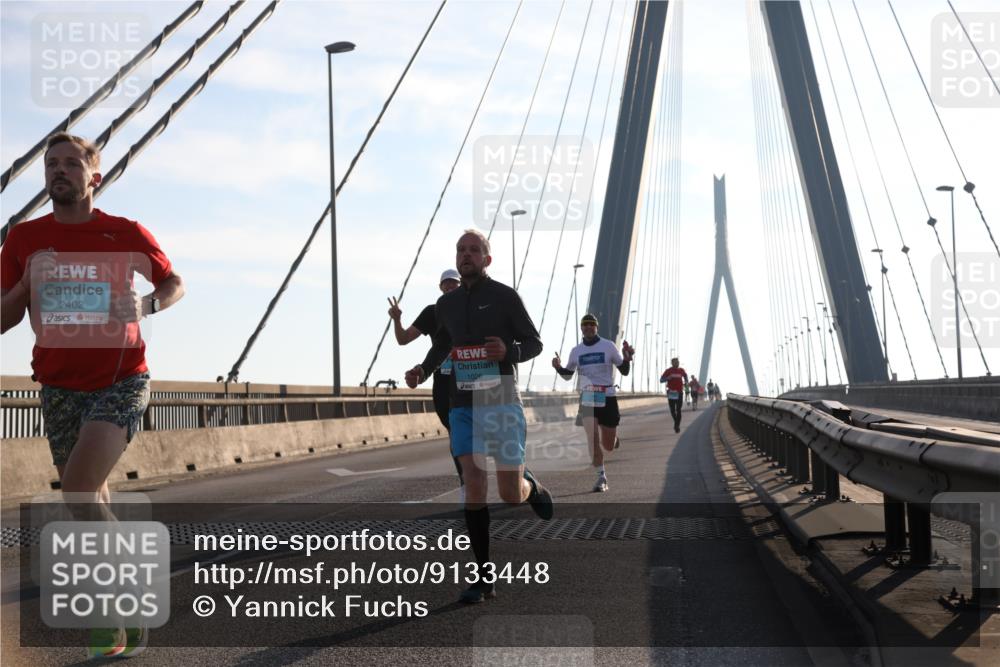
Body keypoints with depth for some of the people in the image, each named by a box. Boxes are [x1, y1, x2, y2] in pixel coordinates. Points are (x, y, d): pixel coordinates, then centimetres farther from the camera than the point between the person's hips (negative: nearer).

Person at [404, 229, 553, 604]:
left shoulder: (505, 297, -3)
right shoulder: (447, 304, 10)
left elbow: (534, 344, 1)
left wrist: (508, 352, -21)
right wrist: (422, 371, 6)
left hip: (501, 403, -3)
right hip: (463, 406, 3)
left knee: (511, 495, -4)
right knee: (473, 486, -10)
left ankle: (533, 487, 36)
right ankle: (484, 578, -5)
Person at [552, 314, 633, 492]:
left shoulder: (608, 346, 1)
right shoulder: (576, 351, 9)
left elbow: (624, 371, 3)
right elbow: (567, 375, 19)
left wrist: (627, 357, -18)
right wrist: (558, 367, -2)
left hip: (607, 397, -2)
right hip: (586, 398, 2)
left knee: (609, 446, 2)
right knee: (592, 437, -14)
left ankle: (613, 436, 40)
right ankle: (601, 477, -4)